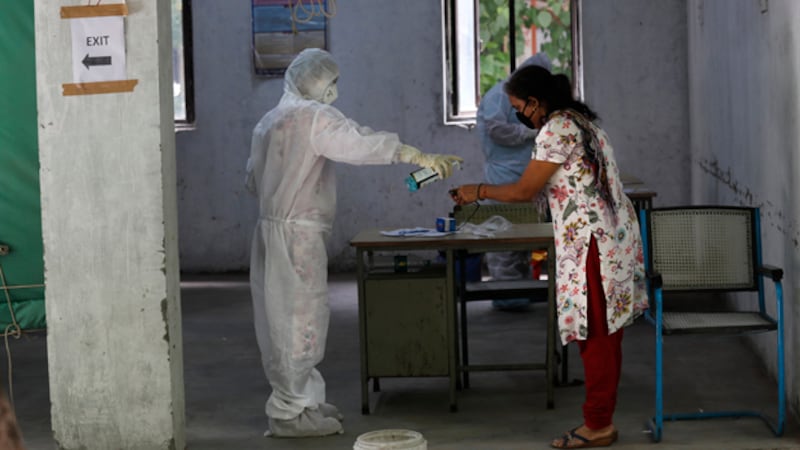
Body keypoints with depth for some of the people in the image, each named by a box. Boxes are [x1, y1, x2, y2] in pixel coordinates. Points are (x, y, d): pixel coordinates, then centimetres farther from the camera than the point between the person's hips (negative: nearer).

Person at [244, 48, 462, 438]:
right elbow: (362, 143, -23)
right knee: (301, 315, -4)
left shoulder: (268, 121, 15)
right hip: (298, 232, -9)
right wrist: (419, 156, -28)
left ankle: (302, 400, 22)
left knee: (284, 317, 13)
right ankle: (289, 413, -1)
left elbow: (253, 179, 18)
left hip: (270, 228, 9)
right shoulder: (314, 117, -10)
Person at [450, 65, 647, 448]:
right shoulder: (579, 121, 16)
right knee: (604, 334, 12)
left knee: (596, 336, -3)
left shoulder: (556, 130, -15)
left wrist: (479, 192, 3)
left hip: (592, 243, -10)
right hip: (614, 237, 10)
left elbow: (524, 191, -10)